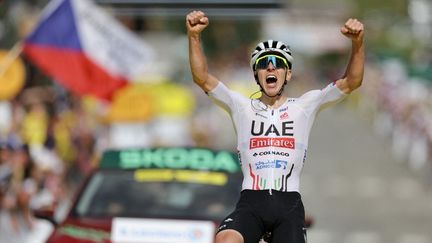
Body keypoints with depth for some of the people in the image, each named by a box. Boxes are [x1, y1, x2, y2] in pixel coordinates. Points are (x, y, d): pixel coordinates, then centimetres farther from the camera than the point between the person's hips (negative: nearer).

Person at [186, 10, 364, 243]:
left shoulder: (304, 106, 12)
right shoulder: (242, 107, 12)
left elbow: (351, 82, 4)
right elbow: (202, 78, 2)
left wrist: (357, 43, -12)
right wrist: (194, 36, -13)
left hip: (289, 204, 1)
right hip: (251, 201, -1)